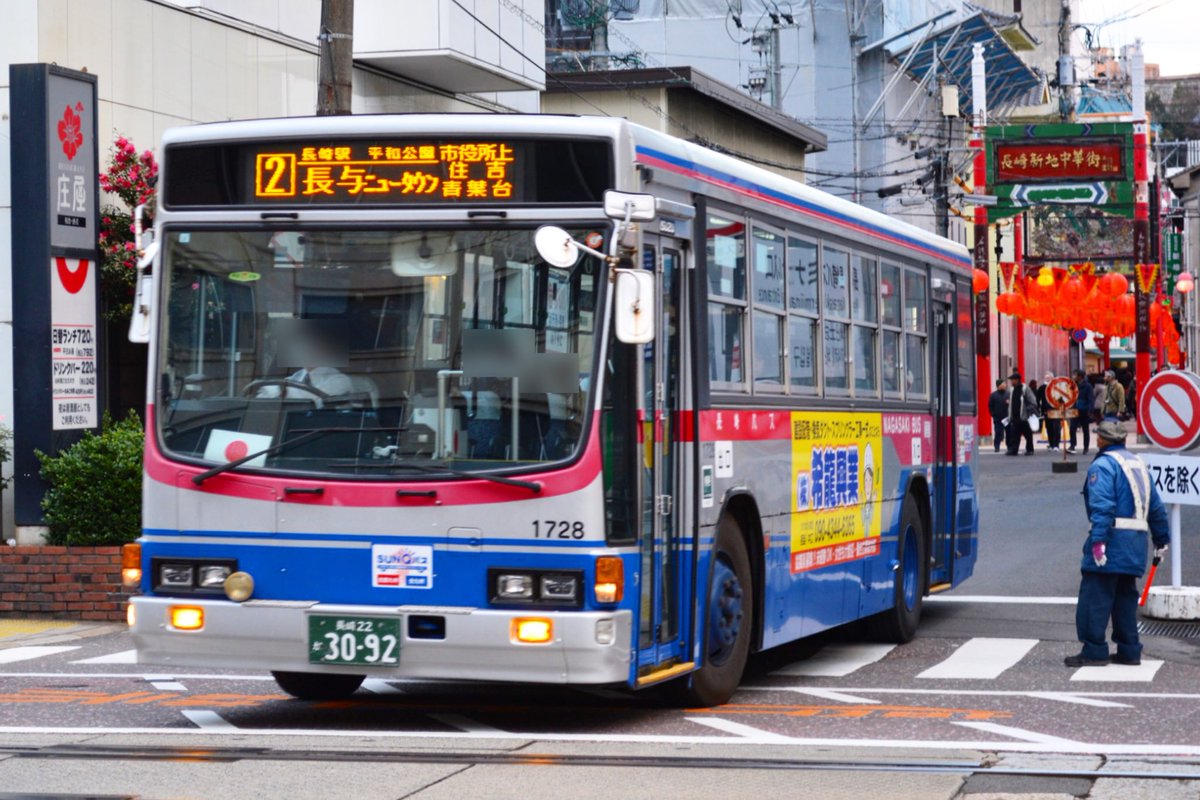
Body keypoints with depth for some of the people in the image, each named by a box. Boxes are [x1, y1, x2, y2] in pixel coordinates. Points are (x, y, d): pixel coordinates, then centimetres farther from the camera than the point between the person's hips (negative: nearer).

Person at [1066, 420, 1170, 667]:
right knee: (1125, 598, 15)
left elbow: (1102, 506, -20)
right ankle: (1129, 651, 16)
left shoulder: (1102, 465, -8)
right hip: (1137, 541, 8)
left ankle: (1094, 651, -7)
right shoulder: (1138, 463, 18)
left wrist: (1098, 540, -25)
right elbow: (1156, 506, 22)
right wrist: (1161, 538, 29)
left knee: (1094, 598, -5)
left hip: (1113, 538, -8)